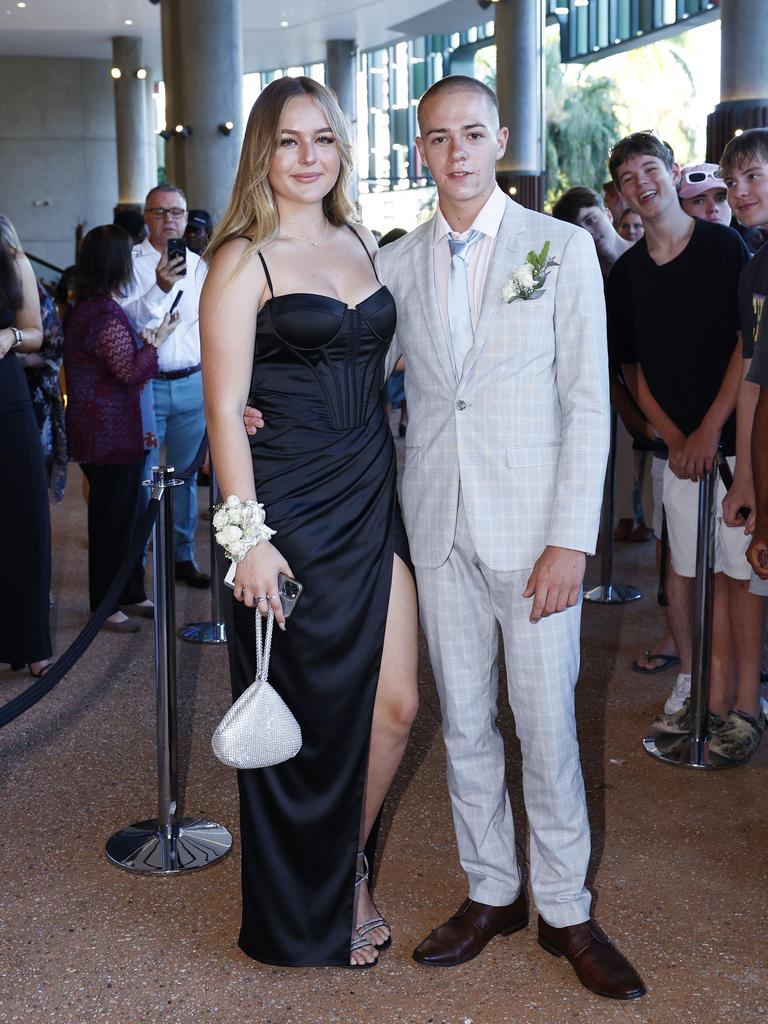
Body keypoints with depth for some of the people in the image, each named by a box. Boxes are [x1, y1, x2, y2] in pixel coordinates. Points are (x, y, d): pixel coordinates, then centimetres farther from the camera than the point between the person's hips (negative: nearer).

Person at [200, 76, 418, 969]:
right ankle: (308, 917, 28)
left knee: (394, 705, 7)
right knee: (310, 715, 7)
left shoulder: (361, 244, 12)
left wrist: (389, 478, 9)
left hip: (372, 497, 6)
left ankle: (348, 869, 33)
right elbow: (224, 407, -11)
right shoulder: (244, 260, -7)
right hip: (291, 510, -6)